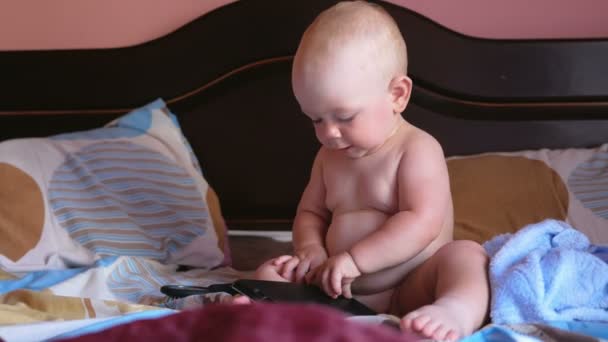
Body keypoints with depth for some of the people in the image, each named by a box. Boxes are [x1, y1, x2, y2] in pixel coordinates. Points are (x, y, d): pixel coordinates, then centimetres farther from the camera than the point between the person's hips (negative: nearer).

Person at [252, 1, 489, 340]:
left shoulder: (417, 150, -9)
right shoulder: (330, 156, 14)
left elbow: (421, 223, -21)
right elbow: (311, 213, 20)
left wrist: (355, 259, -25)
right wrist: (311, 250, -4)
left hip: (410, 290, -6)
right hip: (345, 293, 6)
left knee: (465, 254, -32)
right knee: (270, 272, -4)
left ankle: (456, 311, -63)